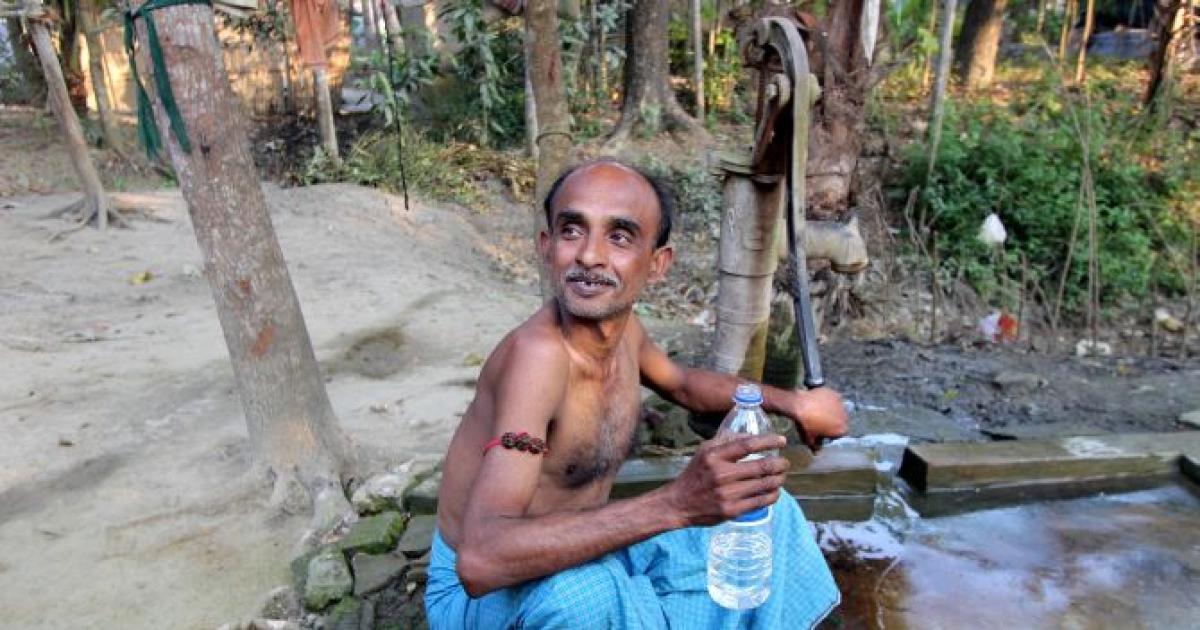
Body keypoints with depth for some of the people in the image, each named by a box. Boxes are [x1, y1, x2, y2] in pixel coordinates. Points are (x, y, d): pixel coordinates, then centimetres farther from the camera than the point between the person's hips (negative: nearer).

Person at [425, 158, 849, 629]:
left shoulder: (619, 324, -7)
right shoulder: (538, 352, -32)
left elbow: (682, 383, 16)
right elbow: (481, 560, -41)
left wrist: (790, 403, 2)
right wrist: (676, 505, -47)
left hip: (588, 556, 8)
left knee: (769, 510, 8)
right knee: (578, 590, -41)